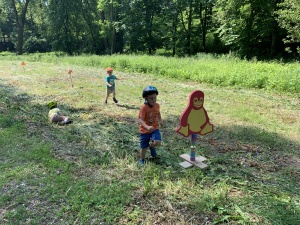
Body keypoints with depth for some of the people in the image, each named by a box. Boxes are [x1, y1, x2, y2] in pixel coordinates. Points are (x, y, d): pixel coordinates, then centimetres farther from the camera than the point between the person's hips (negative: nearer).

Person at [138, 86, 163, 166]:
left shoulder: (157, 105, -6)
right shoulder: (144, 107, -24)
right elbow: (140, 120, -31)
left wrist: (160, 120, 18)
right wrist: (147, 127, -45)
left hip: (155, 128, 3)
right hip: (144, 130, -3)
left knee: (158, 142, -20)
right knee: (144, 147, 9)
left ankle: (151, 146, 18)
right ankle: (141, 159, 39)